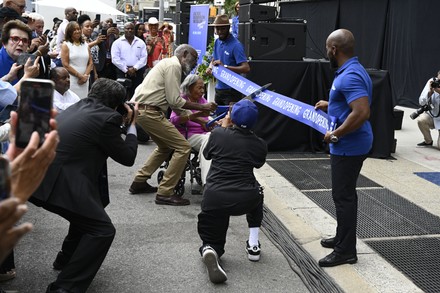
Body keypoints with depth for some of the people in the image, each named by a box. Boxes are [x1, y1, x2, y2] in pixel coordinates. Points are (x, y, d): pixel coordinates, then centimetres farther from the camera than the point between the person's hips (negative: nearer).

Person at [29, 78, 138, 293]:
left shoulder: (78, 107, 17)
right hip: (58, 184, -10)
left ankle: (67, 258, 42)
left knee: (89, 210, 30)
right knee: (102, 230, -3)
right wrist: (132, 125, 12)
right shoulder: (107, 117, -9)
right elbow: (127, 157, 0)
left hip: (38, 177, 10)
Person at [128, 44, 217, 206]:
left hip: (140, 110, 11)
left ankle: (139, 182, 26)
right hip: (149, 112, -11)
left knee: (166, 147, 25)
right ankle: (165, 193, -7)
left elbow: (172, 102, 21)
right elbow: (175, 101, -14)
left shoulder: (170, 64, 23)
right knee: (183, 147, -9)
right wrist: (203, 107, -7)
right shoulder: (173, 65, -8)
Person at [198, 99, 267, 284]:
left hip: (214, 198, 0)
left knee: (211, 241, 20)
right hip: (245, 199, 1)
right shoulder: (260, 145, 6)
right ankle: (253, 246, 28)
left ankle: (209, 251, -19)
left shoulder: (217, 134, 4)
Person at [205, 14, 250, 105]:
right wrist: (210, 68, -2)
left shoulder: (236, 45, -14)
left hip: (232, 91, -7)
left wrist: (225, 66, -27)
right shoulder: (217, 42, 8)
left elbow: (246, 68, -22)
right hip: (219, 89, 7)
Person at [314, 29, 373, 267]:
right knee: (344, 194, 19)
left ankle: (346, 251, 8)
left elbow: (362, 112, -32)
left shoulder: (350, 76, -23)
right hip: (350, 144, 11)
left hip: (348, 146, -11)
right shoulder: (350, 71, 10)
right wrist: (330, 105, 20)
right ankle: (342, 238, 33)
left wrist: (335, 135, -24)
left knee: (343, 196, -2)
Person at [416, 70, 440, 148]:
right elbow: (421, 102, -12)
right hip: (431, 115, 3)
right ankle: (428, 141, -4)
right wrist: (430, 92, -28)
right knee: (421, 120, -31)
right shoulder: (431, 83, -10)